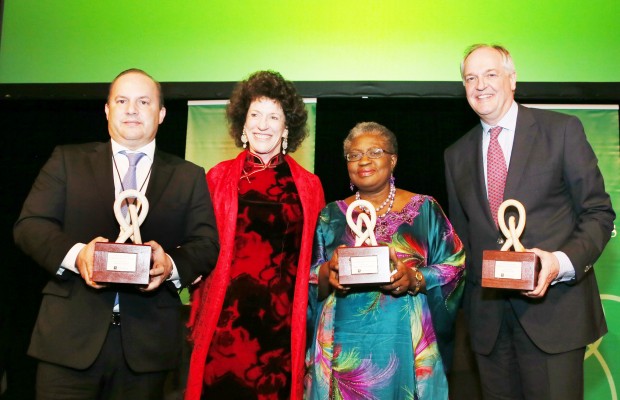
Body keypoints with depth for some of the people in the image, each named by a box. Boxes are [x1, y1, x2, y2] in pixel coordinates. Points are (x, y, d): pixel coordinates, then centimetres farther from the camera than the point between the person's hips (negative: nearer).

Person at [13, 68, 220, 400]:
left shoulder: (189, 177, 10)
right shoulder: (68, 160, 10)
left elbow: (207, 244, 4)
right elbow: (29, 224, 2)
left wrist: (171, 264, -18)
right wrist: (75, 254, -18)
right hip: (70, 334, 0)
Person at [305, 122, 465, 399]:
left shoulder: (424, 209, 3)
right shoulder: (332, 216, 9)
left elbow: (454, 266, 0)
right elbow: (308, 278, 7)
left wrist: (416, 279, -18)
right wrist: (327, 273, -15)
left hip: (404, 344, -1)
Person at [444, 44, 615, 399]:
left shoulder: (563, 130, 0)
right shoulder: (457, 155, 12)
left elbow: (598, 213, -2)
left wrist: (561, 262, -19)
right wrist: (468, 300, 10)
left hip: (554, 307, -3)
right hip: (488, 316, 4)